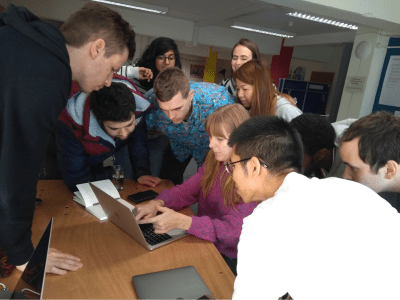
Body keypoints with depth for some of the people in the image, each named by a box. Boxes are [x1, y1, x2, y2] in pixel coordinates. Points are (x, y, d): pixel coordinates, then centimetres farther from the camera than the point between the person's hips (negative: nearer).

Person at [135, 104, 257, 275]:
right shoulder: (214, 162, 1)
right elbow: (186, 190, 3)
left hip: (230, 259, -6)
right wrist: (157, 204, -17)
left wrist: (181, 221, -37)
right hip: (202, 241, 6)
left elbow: (233, 230, -26)